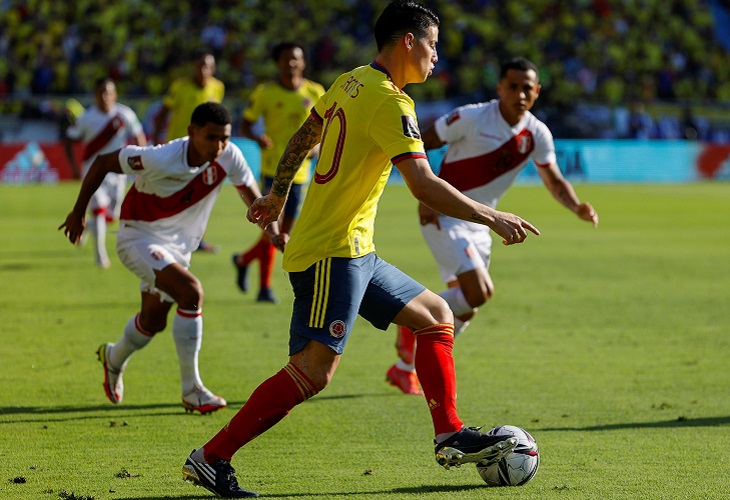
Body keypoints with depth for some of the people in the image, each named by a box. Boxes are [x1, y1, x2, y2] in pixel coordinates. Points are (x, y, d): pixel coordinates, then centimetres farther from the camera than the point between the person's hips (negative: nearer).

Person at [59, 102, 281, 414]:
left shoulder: (228, 157, -17)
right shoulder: (160, 160, -31)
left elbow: (252, 194, 0)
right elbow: (103, 163, -18)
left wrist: (272, 231, -18)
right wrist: (78, 213, -10)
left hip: (179, 245, 7)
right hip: (139, 237, -7)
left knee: (154, 322, 21)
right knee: (191, 292, -29)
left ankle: (114, 359, 55)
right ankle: (191, 391, -20)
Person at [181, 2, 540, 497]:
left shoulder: (350, 84, 12)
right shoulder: (389, 101, -15)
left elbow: (303, 138, 24)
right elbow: (424, 185, -22)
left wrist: (277, 196, 36)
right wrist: (492, 218, -15)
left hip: (356, 253, 11)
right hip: (332, 252, -11)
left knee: (437, 315, 15)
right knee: (316, 368, -16)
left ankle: (450, 436, 13)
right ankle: (212, 458, -15)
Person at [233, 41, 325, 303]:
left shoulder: (315, 92, 5)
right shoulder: (265, 92, -2)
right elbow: (244, 125, 2)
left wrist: (317, 147, -7)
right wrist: (258, 137, -20)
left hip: (299, 171, 4)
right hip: (273, 168, -4)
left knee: (285, 232, 9)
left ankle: (243, 259, 34)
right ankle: (265, 286, -4)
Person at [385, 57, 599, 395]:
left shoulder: (537, 135, -1)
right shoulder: (472, 118, -18)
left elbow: (554, 181, 7)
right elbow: (418, 145, -11)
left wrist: (578, 208, -13)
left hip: (478, 224, 7)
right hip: (443, 216, -7)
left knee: (464, 309, 12)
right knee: (479, 292, -23)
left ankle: (405, 368, 28)